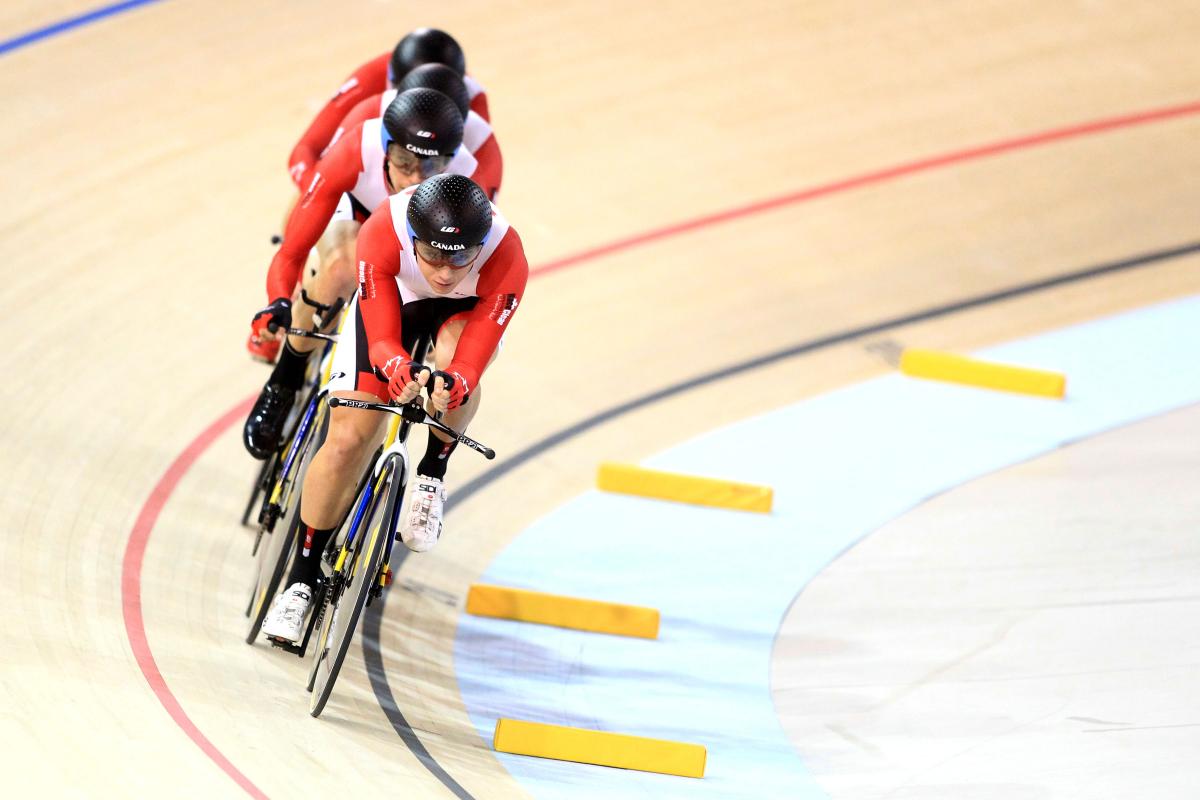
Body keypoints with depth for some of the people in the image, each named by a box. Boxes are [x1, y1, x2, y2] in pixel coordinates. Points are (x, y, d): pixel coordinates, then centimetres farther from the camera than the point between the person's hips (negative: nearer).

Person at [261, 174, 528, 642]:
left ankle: (432, 476, -9)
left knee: (454, 358, -37)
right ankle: (301, 580, 7)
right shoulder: (382, 234, -37)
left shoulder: (507, 260, -37)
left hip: (467, 309, 0)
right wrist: (402, 371, -57)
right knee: (348, 441, -11)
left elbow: (472, 363, -37)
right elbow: (382, 341, -35)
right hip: (390, 301, 0)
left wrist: (450, 385, -59)